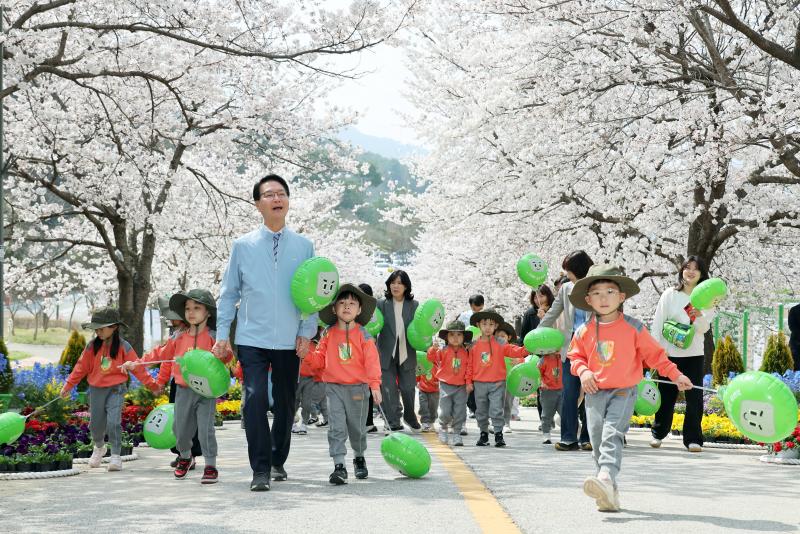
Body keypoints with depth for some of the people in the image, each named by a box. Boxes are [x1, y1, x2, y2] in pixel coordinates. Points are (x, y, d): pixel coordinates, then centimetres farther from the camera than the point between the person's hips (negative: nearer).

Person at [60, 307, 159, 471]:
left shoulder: (123, 347, -6)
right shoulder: (92, 346, 0)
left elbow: (137, 367, -4)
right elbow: (81, 367, 6)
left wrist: (151, 384, -5)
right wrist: (68, 386, 6)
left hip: (116, 389, -3)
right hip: (96, 389, 3)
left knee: (113, 422, -17)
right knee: (96, 423, 10)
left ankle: (116, 455, -7)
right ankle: (99, 447, 40)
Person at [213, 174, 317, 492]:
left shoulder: (304, 246, 5)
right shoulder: (242, 246, 3)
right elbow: (228, 293, 6)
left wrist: (306, 333, -3)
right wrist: (222, 334, 0)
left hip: (290, 342, 2)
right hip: (252, 338, -2)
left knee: (285, 404, 11)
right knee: (255, 399, -14)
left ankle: (278, 462, 29)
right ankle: (260, 470, -8)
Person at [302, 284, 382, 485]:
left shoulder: (363, 335, -3)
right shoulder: (328, 334, 4)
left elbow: (372, 360, -8)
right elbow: (320, 359, 8)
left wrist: (375, 385, -16)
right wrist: (306, 354, -11)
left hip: (358, 388, -1)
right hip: (334, 387, 1)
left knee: (357, 428, 13)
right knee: (336, 428, -8)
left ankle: (359, 458, 37)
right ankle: (339, 466, -10)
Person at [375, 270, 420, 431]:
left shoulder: (414, 305, 2)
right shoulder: (381, 304, -1)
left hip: (406, 354, 1)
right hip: (387, 354, -1)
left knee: (408, 388, 9)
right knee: (389, 389, 0)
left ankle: (410, 415, 34)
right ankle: (394, 421, 9)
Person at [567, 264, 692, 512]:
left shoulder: (633, 327, -1)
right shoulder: (584, 331, 5)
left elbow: (654, 353, 5)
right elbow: (575, 356, 17)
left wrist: (675, 374, 1)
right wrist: (583, 371, -4)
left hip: (623, 392, -4)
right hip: (595, 393, 4)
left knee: (612, 435, -22)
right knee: (597, 442, 1)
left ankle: (606, 479, -39)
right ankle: (609, 494, 7)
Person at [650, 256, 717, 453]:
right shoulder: (670, 294, 2)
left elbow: (704, 329, -3)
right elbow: (657, 322, 1)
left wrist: (699, 315, -24)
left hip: (694, 355, 1)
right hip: (669, 353, -1)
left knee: (695, 397, -6)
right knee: (666, 396, 7)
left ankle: (693, 438, 2)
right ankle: (658, 433, 25)